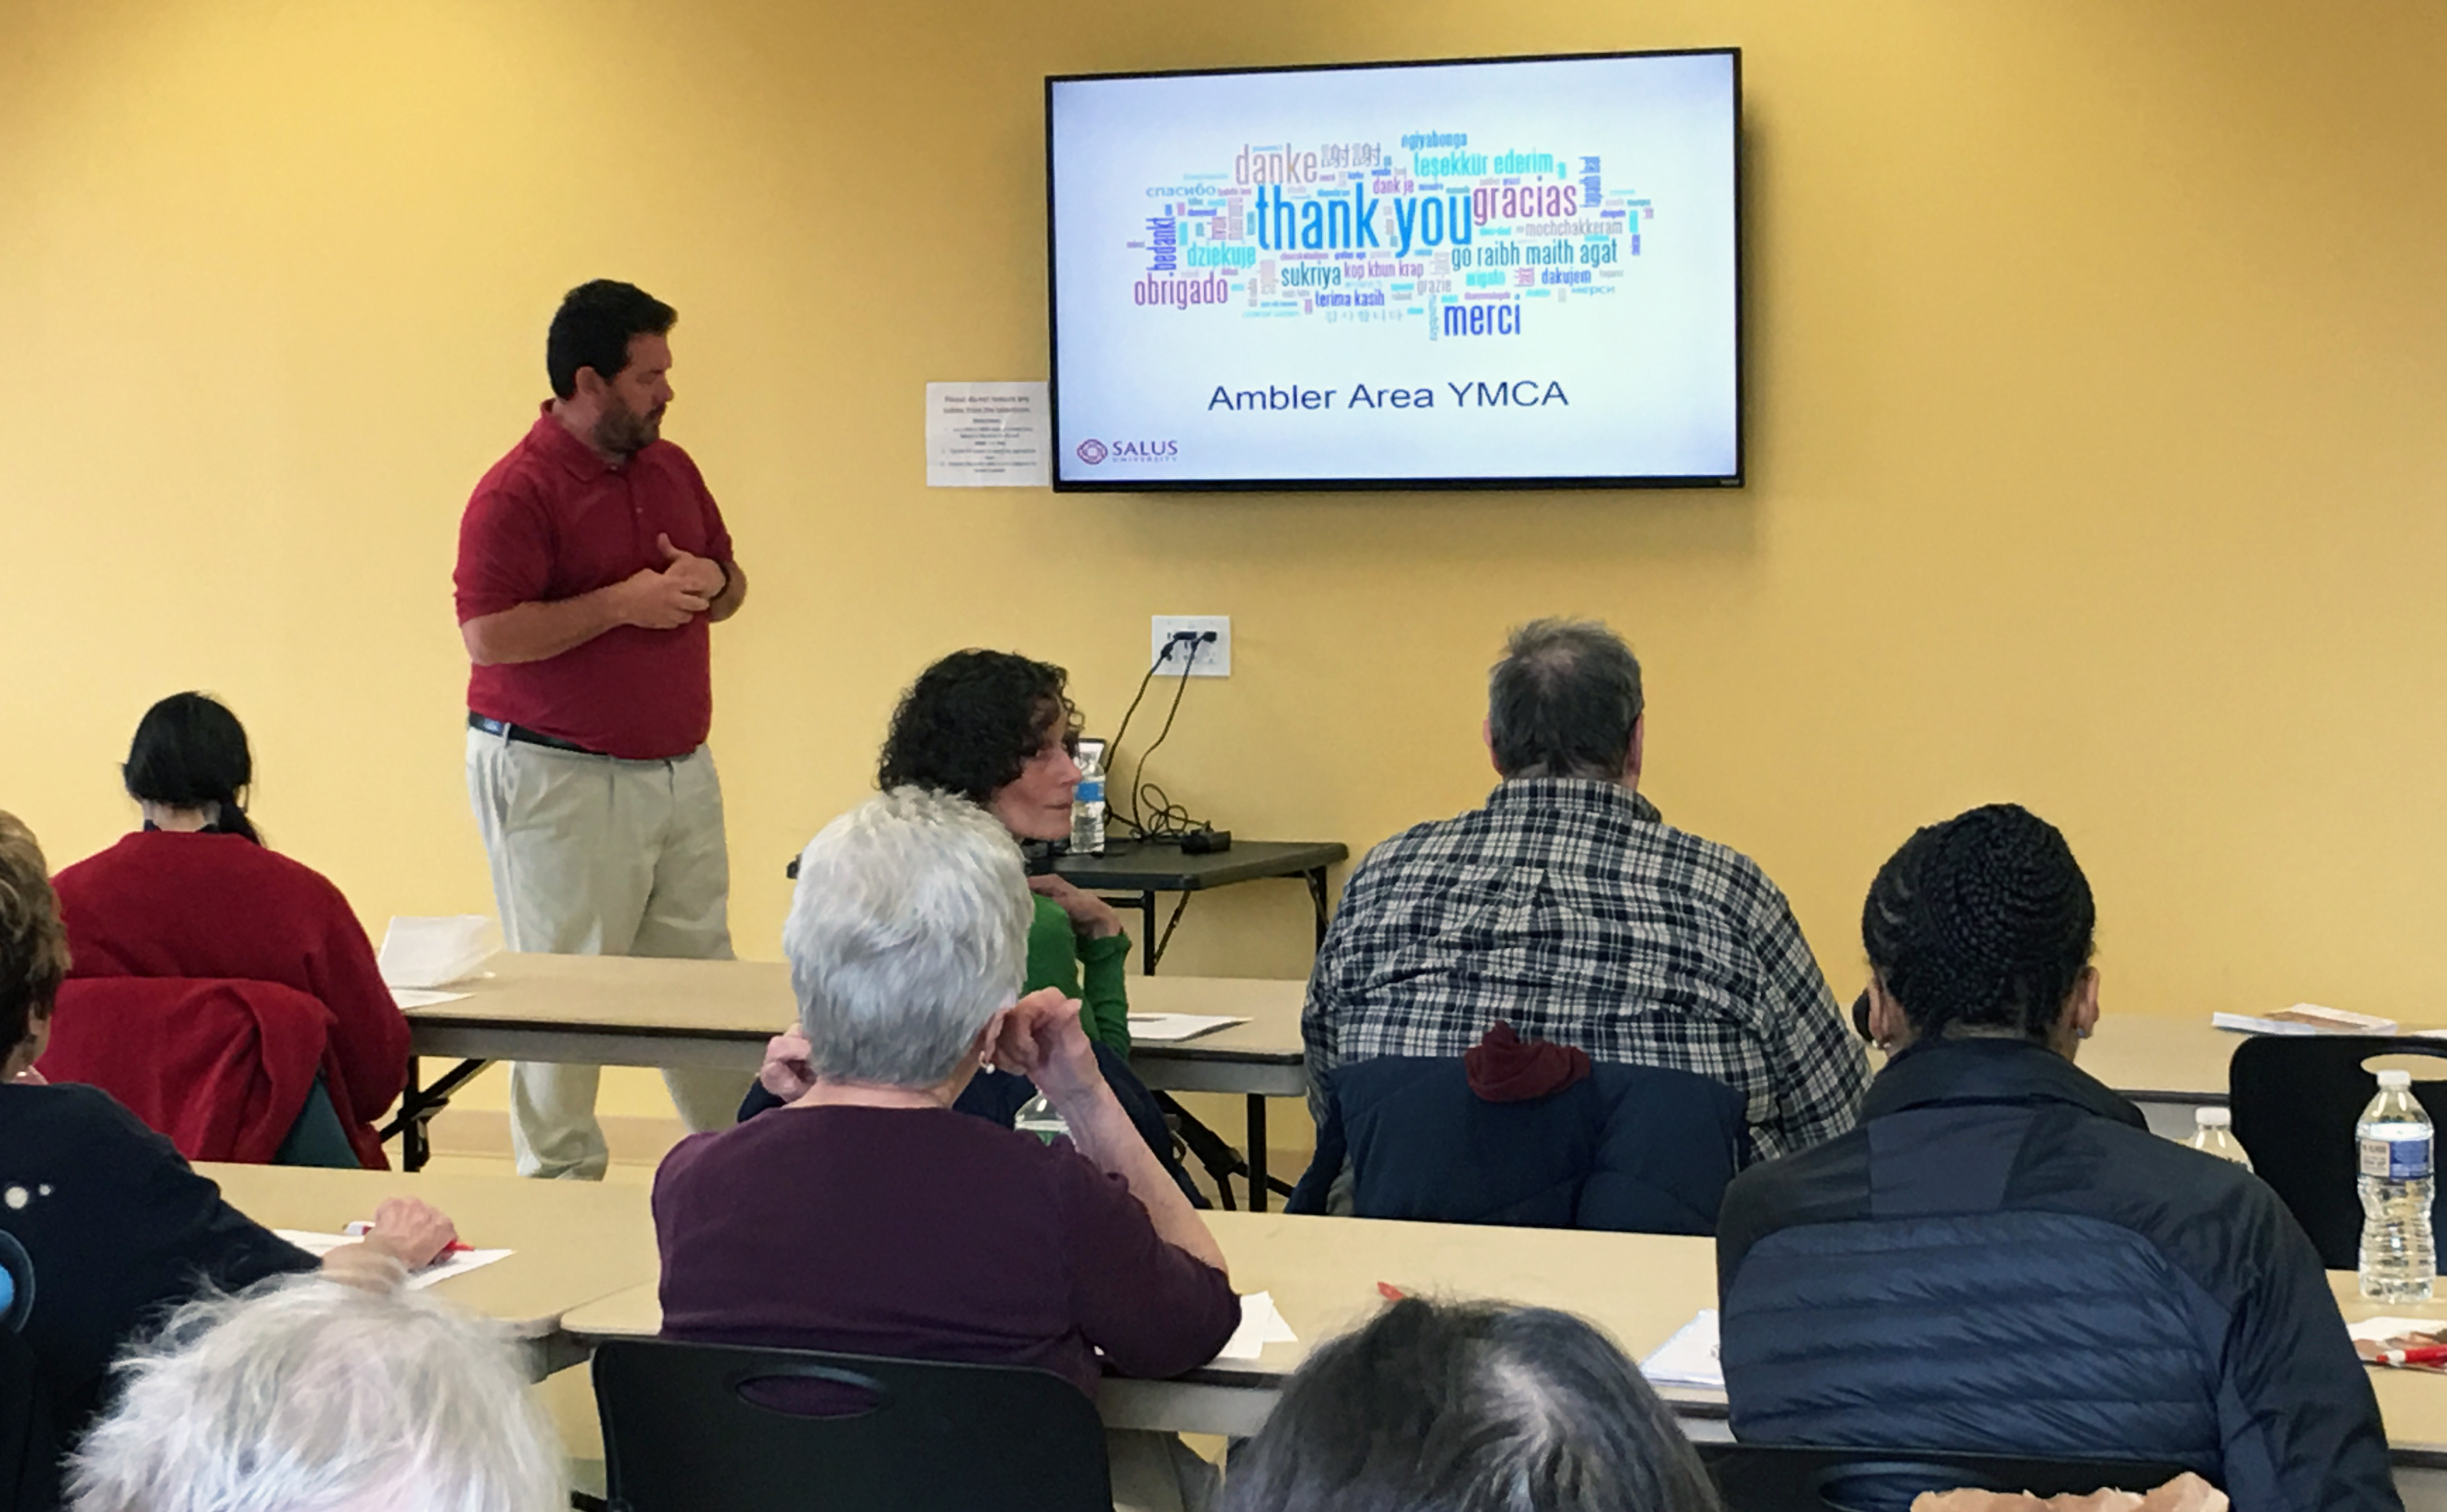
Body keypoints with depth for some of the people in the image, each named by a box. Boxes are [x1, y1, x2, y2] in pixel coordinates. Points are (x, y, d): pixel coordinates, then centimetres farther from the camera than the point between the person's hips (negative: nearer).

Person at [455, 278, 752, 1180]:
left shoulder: (671, 469, 11)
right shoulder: (518, 491, -14)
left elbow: (730, 582, 22)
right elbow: (488, 634, -21)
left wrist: (710, 582, -3)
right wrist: (622, 603, -20)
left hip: (681, 767, 7)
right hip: (558, 777, -7)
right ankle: (563, 1186, 11)